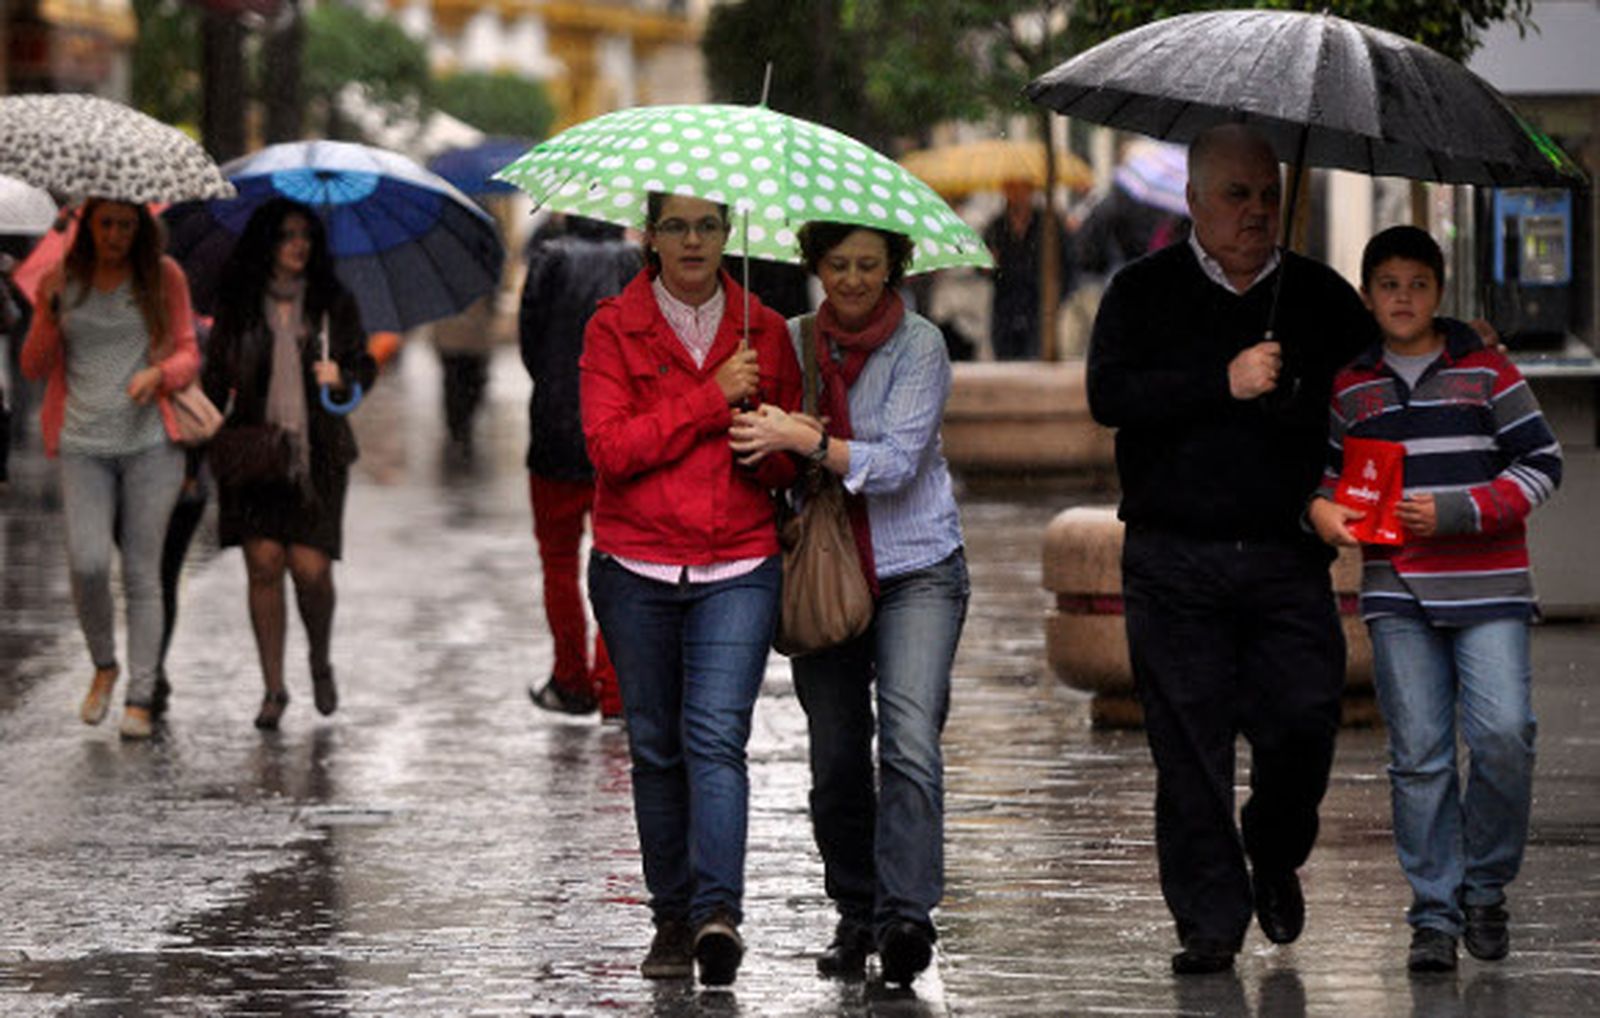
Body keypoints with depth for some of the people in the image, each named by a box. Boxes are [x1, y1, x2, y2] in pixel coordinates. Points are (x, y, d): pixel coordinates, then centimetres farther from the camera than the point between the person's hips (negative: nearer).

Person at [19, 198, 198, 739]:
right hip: (84, 445, 1)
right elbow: (34, 366, 9)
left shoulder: (163, 277, 5)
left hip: (150, 443, 0)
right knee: (88, 563, -16)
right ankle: (103, 665, 10)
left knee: (141, 572, -2)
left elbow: (188, 354, 9)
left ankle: (140, 700, 3)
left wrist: (158, 374, -14)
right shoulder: (63, 280, 8)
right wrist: (50, 310, -9)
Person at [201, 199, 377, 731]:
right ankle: (273, 686, 5)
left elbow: (365, 365, 12)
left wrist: (341, 378, -11)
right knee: (264, 563, -5)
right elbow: (215, 381, 9)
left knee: (310, 567, -8)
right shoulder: (237, 307, 5)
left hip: (316, 453, 0)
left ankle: (321, 661, 20)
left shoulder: (334, 304, 6)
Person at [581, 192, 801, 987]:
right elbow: (610, 449, -10)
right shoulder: (613, 328, 3)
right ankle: (672, 920, 14)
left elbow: (791, 464, 13)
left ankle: (718, 911, -23)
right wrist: (713, 399, -13)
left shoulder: (763, 331, 9)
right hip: (636, 570, 0)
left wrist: (769, 446, -11)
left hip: (738, 569, 0)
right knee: (656, 748, 5)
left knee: (716, 736, -14)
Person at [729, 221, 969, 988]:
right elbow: (771, 453, 13)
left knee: (909, 741, -19)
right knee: (836, 761, 4)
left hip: (916, 571, -4)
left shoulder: (919, 345, -6)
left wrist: (803, 440, -24)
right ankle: (856, 917, 18)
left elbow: (896, 462, -15)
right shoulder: (795, 342, 6)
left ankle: (906, 915, -25)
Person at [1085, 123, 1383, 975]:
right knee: (1190, 742, -3)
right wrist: (1223, 383, -18)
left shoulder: (1320, 296, 11)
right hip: (1175, 561, -1)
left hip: (1287, 560, 1)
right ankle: (1210, 921, 4)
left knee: (1302, 725, -6)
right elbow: (1108, 394, -10)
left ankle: (1276, 857, 24)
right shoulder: (1144, 292, 5)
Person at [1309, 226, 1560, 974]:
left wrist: (1454, 512, -10)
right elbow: (1323, 469, 20)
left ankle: (1485, 889, 6)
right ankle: (1434, 915, 5)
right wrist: (1320, 508, -4)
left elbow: (1540, 464, 1)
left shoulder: (1487, 373, 3)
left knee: (1503, 735, -14)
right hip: (1397, 595, 2)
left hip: (1486, 588, -2)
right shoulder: (1348, 389, 11)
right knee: (1418, 757, -1)